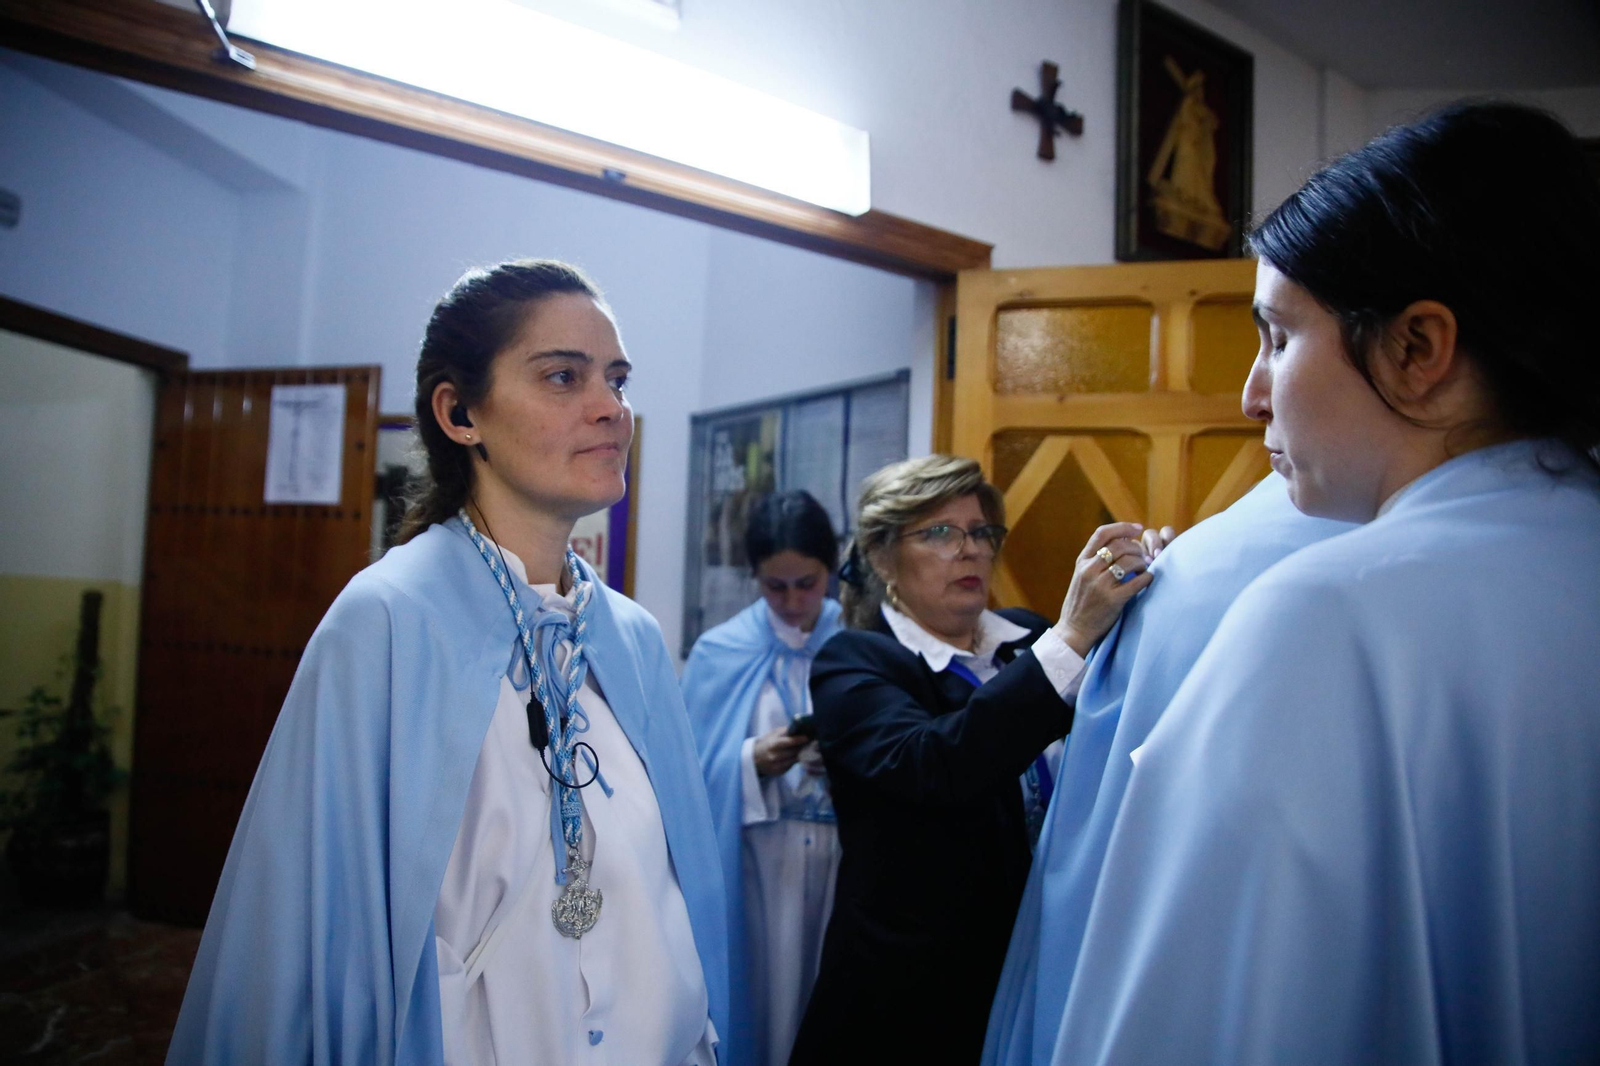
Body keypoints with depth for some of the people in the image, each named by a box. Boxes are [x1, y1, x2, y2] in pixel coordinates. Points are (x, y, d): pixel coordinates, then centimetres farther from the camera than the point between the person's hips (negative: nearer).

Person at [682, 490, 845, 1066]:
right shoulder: (721, 652, 0)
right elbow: (695, 772, -1)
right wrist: (751, 762, -18)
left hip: (847, 855, 1)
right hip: (756, 859, 0)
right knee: (766, 998, 5)